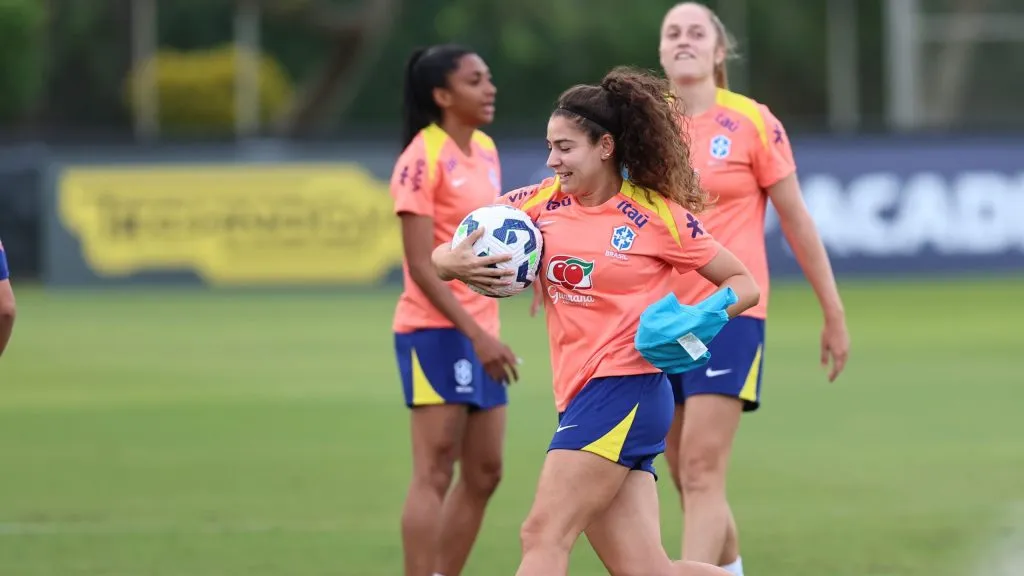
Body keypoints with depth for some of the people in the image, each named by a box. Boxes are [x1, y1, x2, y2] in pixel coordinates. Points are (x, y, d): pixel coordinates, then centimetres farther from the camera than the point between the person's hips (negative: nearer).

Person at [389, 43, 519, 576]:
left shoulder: (485, 150, 11)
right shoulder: (423, 159, -14)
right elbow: (420, 264, -18)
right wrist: (476, 335, -23)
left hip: (479, 333, 9)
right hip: (436, 331, -9)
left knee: (484, 474, 10)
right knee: (434, 473, -10)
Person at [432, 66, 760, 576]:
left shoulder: (659, 216, -3)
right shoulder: (540, 203, 8)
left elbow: (743, 284, 5)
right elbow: (439, 258, 9)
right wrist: (454, 263, -15)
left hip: (626, 391, -6)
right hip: (582, 396, 6)